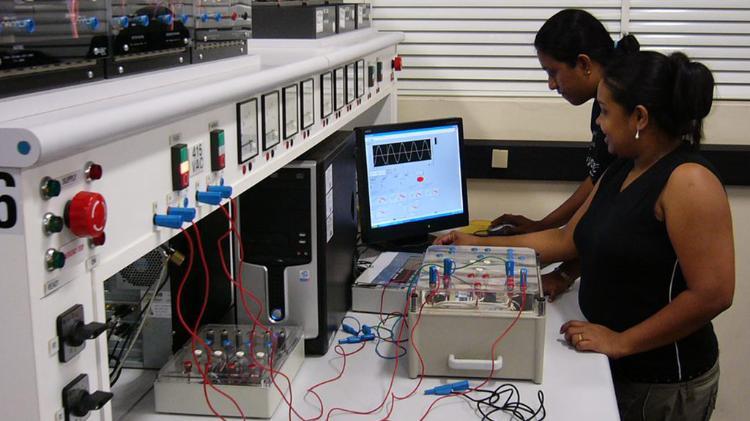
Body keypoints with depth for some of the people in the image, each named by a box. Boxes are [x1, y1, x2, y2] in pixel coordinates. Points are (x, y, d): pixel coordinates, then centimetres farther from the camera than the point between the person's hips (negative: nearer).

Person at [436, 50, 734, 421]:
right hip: (612, 365, 8)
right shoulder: (621, 170, 7)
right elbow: (567, 240, 13)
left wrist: (621, 342, -19)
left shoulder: (688, 181, -20)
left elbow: (713, 293, -24)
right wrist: (479, 245, 12)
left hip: (663, 382, -8)